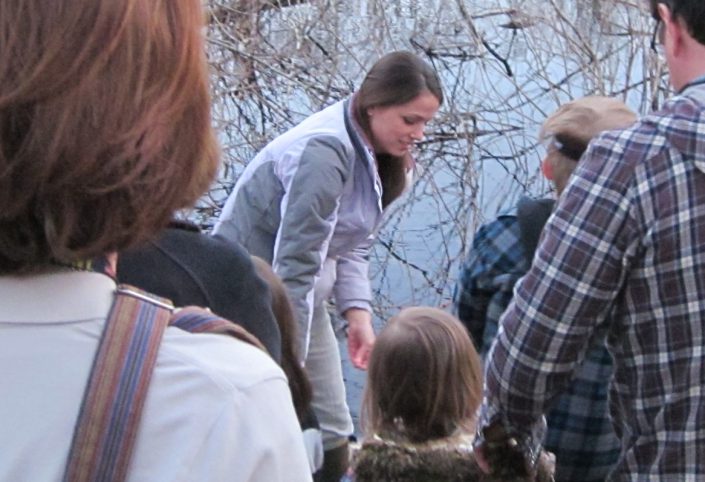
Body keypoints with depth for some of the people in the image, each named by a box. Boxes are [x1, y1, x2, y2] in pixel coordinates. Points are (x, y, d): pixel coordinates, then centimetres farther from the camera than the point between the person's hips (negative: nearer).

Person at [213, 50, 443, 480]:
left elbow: (350, 247, 7)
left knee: (332, 434, 12)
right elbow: (294, 265, -27)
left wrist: (358, 312, -7)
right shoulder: (325, 152, -27)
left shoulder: (378, 155, 2)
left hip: (303, 296, 9)